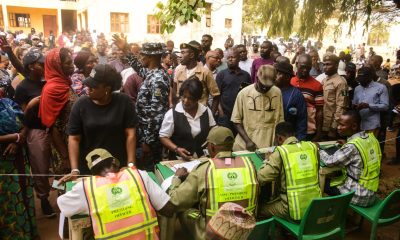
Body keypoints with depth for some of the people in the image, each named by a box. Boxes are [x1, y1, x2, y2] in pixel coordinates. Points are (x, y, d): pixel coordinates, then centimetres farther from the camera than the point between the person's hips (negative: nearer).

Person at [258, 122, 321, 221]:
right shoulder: (312, 147, 1)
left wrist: (268, 161, 4)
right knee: (275, 198, 28)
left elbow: (261, 178, -14)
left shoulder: (279, 152, -14)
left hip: (293, 209, -6)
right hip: (315, 206, 6)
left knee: (260, 208, 17)